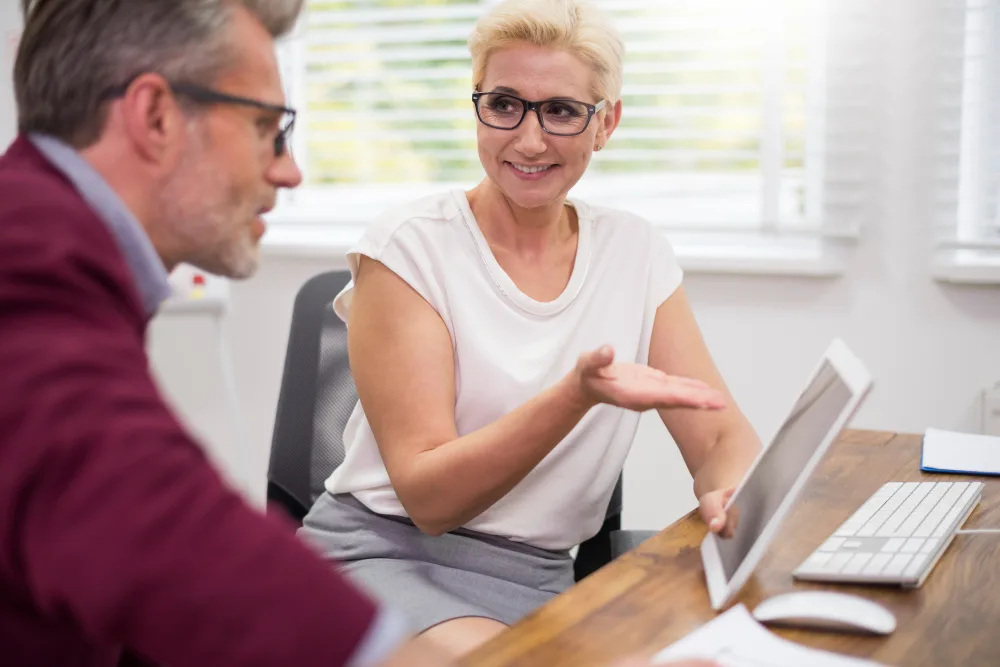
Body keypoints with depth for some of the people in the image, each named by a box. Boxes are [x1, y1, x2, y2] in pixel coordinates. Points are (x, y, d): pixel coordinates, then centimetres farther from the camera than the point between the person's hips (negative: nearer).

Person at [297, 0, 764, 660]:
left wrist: (739, 493, -21)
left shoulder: (635, 253, 6)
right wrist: (578, 395, -28)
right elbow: (426, 494, -13)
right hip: (387, 552, -5)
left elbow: (723, 438, 4)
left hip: (542, 580, 5)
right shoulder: (407, 248, -7)